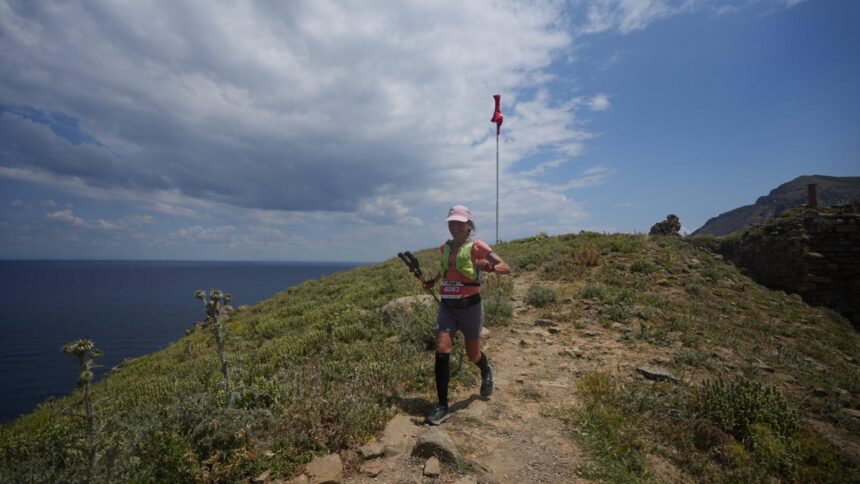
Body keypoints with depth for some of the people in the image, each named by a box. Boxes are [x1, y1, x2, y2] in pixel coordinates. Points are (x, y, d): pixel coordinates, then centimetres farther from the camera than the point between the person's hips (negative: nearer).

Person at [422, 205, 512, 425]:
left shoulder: (476, 246, -10)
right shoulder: (445, 248, 7)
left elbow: (507, 268, -17)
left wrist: (490, 267, -35)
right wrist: (434, 280, 21)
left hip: (470, 306, -4)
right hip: (447, 307, 4)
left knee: (472, 354, 12)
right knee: (441, 351, -11)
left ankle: (486, 373, 49)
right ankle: (442, 406, -2)